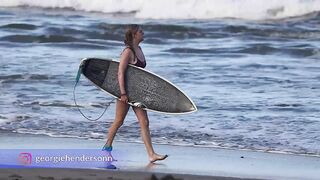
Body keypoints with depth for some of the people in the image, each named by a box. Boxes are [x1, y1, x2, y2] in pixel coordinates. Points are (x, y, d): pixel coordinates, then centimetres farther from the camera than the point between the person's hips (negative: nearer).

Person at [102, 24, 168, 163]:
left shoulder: (139, 50, 12)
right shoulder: (128, 51, -15)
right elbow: (120, 73, -20)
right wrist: (123, 93, -25)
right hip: (126, 90, -8)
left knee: (144, 122, 0)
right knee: (119, 121, 4)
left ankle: (151, 155, -4)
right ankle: (107, 147, 23)